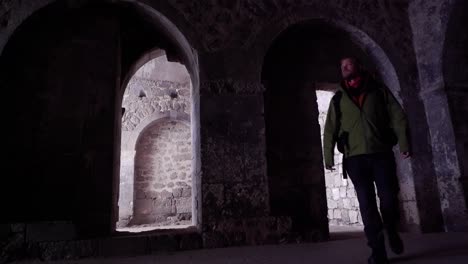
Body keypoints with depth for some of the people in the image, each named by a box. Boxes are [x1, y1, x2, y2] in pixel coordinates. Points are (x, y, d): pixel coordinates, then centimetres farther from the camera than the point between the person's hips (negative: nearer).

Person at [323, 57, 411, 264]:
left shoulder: (379, 90, 11)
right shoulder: (338, 98, 13)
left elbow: (397, 116, 5)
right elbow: (330, 129, 7)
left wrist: (403, 143, -7)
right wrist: (328, 156, -2)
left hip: (382, 153, 0)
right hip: (355, 157, 1)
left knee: (389, 198, -1)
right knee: (366, 203, -3)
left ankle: (392, 232, 30)